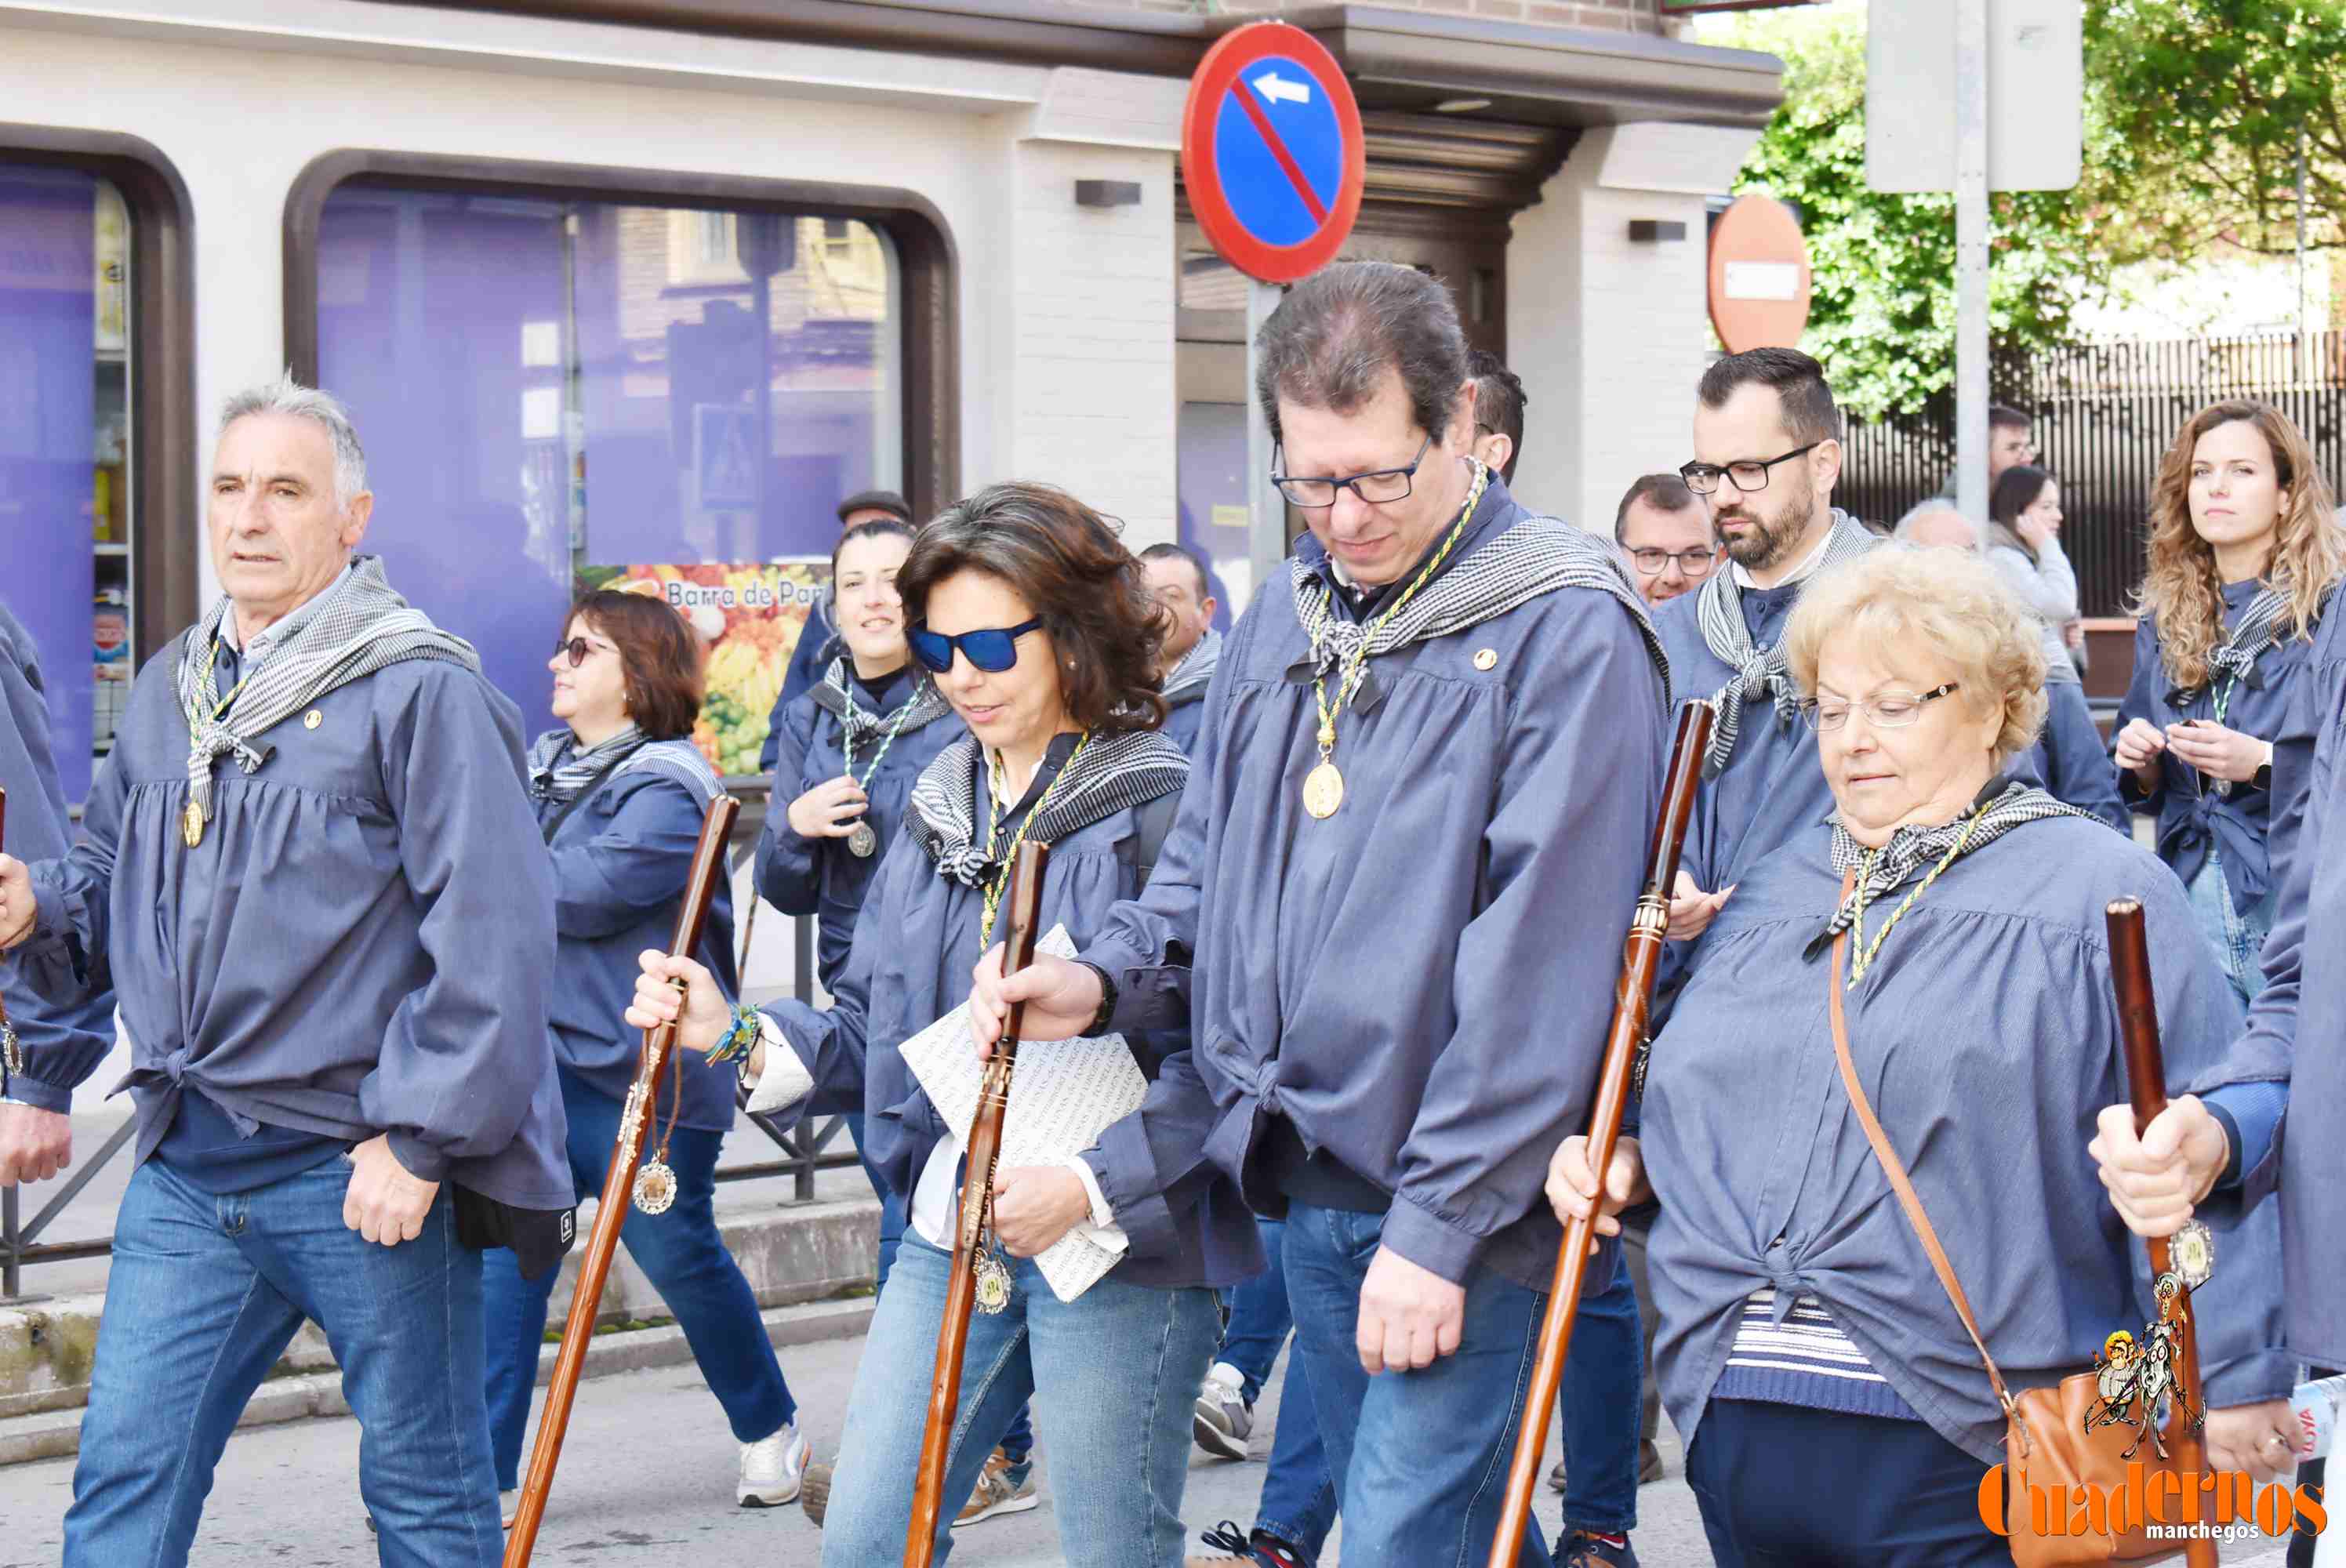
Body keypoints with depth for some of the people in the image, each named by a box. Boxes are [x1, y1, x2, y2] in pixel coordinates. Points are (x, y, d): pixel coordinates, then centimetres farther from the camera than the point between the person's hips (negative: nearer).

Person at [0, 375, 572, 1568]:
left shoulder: (418, 690, -8)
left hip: (366, 1170, -6)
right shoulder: (170, 691, 14)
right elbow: (109, 879, 24)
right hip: (189, 1173, 6)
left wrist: (421, 1137, -17)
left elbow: (494, 930, -14)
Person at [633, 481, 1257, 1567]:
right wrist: (734, 1033, 0)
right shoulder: (943, 806, 12)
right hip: (949, 1234, 7)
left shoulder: (1164, 806, -12)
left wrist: (1091, 1186, -26)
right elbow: (872, 1034, 15)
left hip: (1123, 1246, -7)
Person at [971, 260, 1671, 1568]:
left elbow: (1542, 956, -19)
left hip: (1466, 1209, -7)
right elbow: (1215, 857, 22)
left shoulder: (1566, 629, -14)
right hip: (1304, 1186, 8)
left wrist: (1439, 1223, -20)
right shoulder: (1290, 614, 12)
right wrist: (1109, 980, 1)